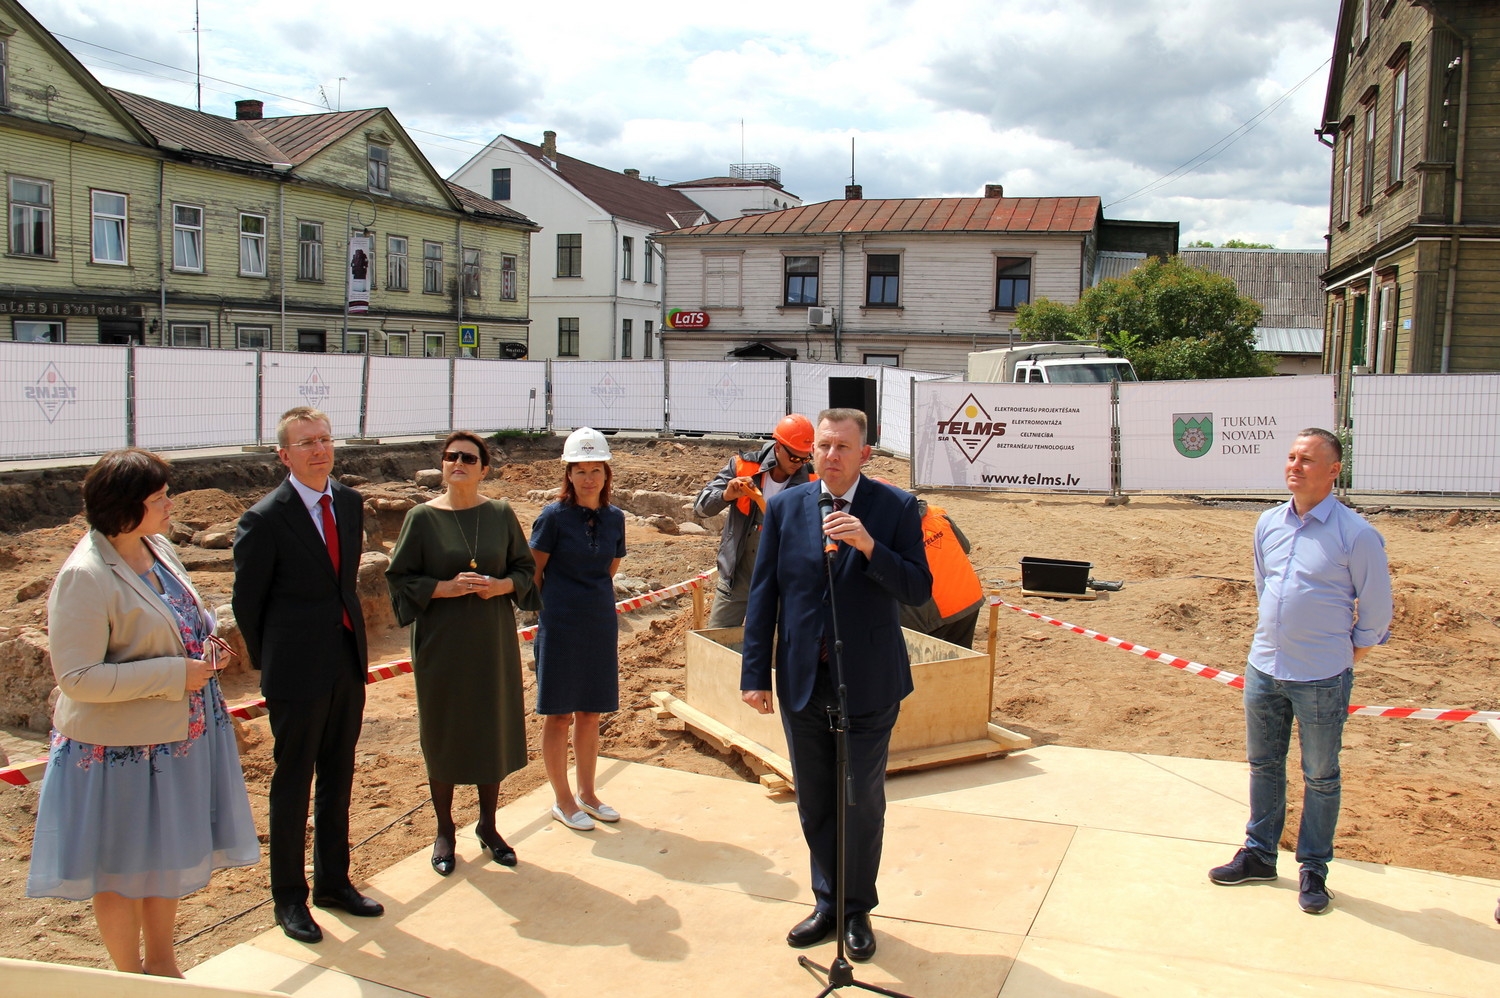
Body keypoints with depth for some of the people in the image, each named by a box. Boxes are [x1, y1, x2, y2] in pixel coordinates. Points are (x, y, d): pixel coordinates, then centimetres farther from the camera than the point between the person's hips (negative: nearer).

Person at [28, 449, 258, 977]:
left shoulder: (157, 548, 1)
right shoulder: (86, 577, -23)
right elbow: (77, 677, -24)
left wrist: (204, 642, -2)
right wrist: (174, 674, -24)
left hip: (177, 735, 8)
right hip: (121, 748, -8)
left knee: (168, 854, 21)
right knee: (123, 868, 12)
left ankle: (161, 962, 40)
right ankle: (130, 977, 32)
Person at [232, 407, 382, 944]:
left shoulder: (351, 503, 4)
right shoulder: (264, 519, -14)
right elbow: (247, 601, -5)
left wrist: (351, 644, 13)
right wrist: (270, 662, 3)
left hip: (348, 665, 6)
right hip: (298, 675, -6)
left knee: (338, 779, 16)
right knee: (292, 785, 7)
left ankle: (334, 881, 31)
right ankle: (289, 898, 21)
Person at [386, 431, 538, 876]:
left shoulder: (501, 514, 1)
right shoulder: (423, 517, -5)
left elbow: (525, 568, 8)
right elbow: (399, 577, -3)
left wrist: (502, 585, -12)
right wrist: (445, 588, -17)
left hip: (493, 640, 2)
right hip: (441, 642, -2)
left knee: (493, 730, 9)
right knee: (443, 734, 7)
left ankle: (487, 824, 27)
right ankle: (444, 830, 23)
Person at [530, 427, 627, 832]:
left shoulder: (614, 518, 4)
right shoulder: (554, 517, -10)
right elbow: (534, 574, -3)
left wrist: (594, 599, 13)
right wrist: (552, 611, 2)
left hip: (600, 626, 5)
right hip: (561, 627, -5)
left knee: (590, 713, 13)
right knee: (560, 715, 5)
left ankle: (587, 793, 27)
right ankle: (562, 800, 17)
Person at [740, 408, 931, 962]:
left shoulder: (896, 508, -7)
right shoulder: (785, 506, 0)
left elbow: (919, 589, -12)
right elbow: (763, 593, 1)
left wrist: (869, 547, -27)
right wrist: (755, 673, -2)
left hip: (869, 684, -2)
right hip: (802, 682, 3)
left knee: (862, 803, 9)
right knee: (814, 803, 15)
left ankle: (857, 910, 28)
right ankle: (828, 902, 34)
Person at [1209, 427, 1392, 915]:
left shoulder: (1356, 534, -13)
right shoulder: (1269, 523, 4)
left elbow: (1377, 608, -4)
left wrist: (1347, 657, 2)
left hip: (1322, 679, -5)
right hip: (1264, 668, 5)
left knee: (1320, 778, 8)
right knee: (1263, 765, 16)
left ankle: (1313, 870, 22)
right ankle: (1259, 855, 30)